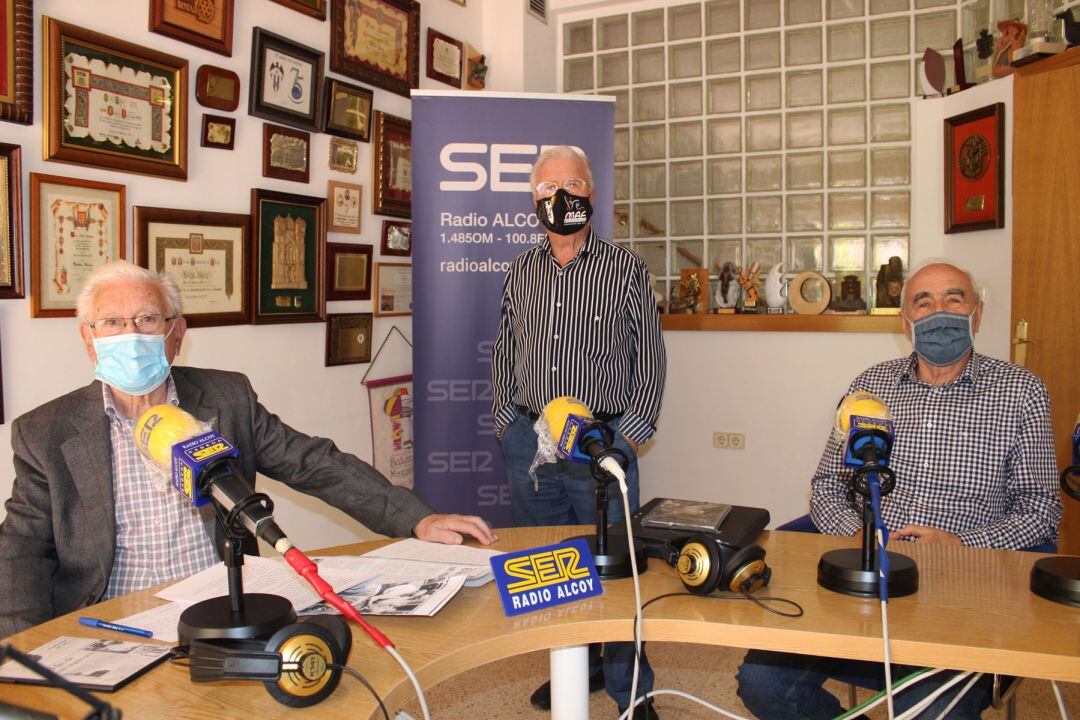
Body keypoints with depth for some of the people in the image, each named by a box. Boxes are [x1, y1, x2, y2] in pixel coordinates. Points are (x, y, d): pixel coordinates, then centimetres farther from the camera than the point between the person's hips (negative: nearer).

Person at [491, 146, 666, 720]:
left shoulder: (626, 268, 1)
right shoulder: (520, 273, 12)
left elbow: (650, 358, 0)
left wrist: (631, 433, -6)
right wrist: (506, 420, 7)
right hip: (528, 442, 4)